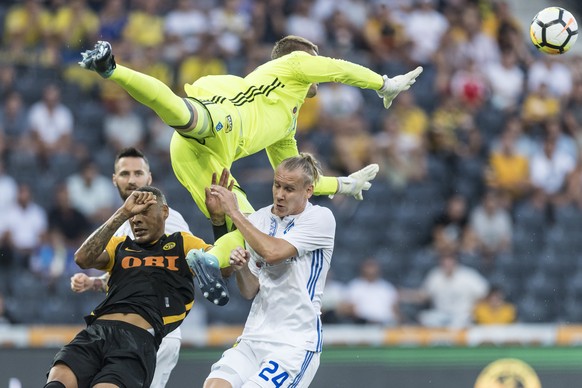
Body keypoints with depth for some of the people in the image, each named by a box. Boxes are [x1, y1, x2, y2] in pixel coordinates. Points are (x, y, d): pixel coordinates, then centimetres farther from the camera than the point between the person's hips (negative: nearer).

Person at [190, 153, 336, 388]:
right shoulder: (258, 219, 8)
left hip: (296, 342, -5)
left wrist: (235, 213, -13)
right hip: (254, 336, 5)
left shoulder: (321, 218, -6)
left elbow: (272, 252, -21)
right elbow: (250, 291, 10)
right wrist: (241, 268, -12)